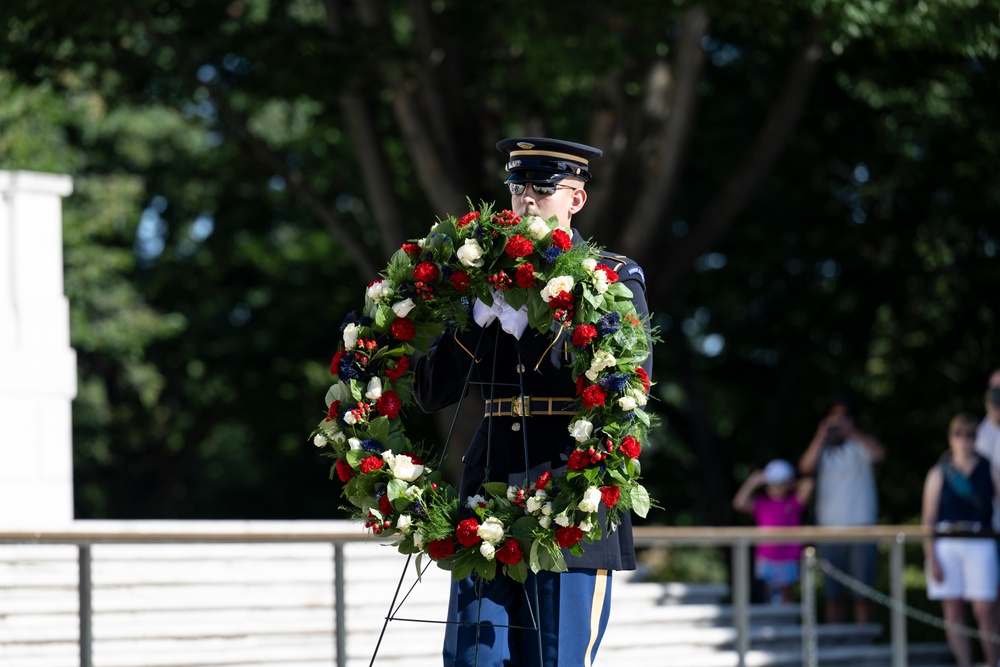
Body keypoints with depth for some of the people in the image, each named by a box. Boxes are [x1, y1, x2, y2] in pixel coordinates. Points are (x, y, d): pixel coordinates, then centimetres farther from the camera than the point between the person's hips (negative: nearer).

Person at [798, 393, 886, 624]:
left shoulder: (860, 444, 4)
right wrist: (821, 437, -17)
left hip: (861, 526, -3)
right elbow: (806, 467, -7)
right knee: (834, 595, 5)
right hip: (829, 527, 3)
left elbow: (879, 453, -18)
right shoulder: (823, 448, 12)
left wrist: (851, 431, -24)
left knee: (863, 594, -3)